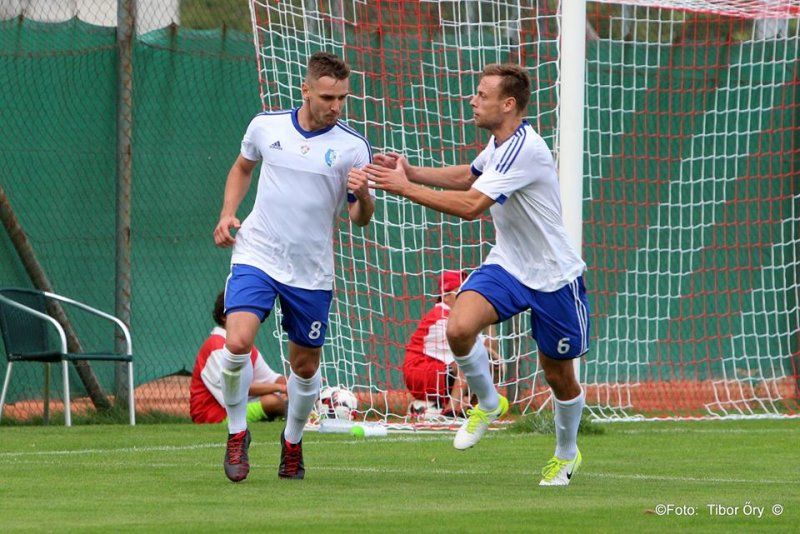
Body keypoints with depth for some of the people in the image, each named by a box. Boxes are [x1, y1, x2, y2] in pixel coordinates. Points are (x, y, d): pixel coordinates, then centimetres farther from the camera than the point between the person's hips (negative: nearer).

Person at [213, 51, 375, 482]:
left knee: (306, 365, 9)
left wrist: (362, 197, -29)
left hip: (312, 272, 0)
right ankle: (237, 432, 2)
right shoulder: (266, 126, -1)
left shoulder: (352, 147, -7)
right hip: (256, 256, 0)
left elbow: (360, 218, -6)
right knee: (238, 343, -20)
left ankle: (292, 442, 35)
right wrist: (227, 213, 6)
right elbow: (242, 167, 21)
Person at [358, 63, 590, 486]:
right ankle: (487, 403, 5)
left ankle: (566, 454, 34)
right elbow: (468, 176, 23)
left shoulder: (524, 150, -27)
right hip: (507, 266, 7)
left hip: (553, 277, -7)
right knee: (459, 327, -21)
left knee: (558, 374, 8)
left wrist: (405, 187, -25)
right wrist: (411, 172, 8)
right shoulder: (500, 143, 2)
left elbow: (470, 206, -31)